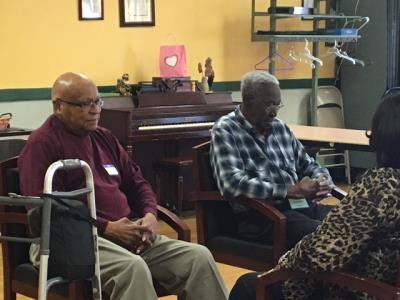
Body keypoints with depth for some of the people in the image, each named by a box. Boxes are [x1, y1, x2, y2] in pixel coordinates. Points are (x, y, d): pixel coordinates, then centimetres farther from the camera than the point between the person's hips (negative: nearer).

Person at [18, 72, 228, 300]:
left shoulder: (104, 138, 21)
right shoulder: (42, 144, -3)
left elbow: (137, 183, 25)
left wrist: (150, 214, 2)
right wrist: (106, 228, -17)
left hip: (127, 233, 7)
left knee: (199, 257, -13)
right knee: (133, 267, -37)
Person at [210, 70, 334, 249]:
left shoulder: (280, 127, 18)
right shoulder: (225, 130, -3)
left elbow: (308, 165, 28)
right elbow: (232, 183, -18)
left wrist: (321, 180, 2)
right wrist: (290, 191, -21)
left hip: (302, 206, 7)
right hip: (260, 216, -7)